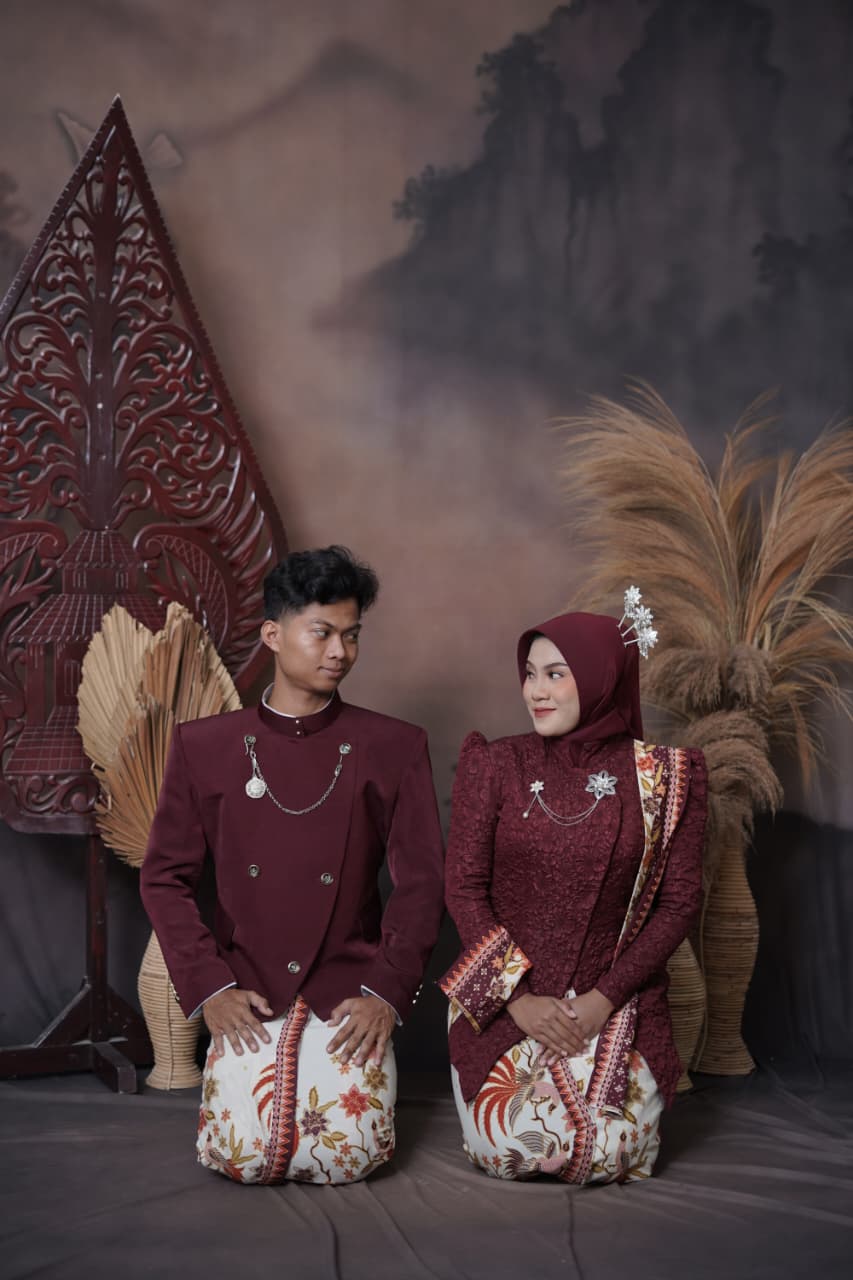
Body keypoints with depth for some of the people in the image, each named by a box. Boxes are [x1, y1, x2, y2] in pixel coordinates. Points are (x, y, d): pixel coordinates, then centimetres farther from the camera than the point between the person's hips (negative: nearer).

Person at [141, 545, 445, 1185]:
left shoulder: (394, 747, 1)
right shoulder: (204, 746, 3)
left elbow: (422, 881, 0)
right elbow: (166, 877, 4)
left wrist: (386, 990, -10)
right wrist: (210, 987, -7)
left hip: (349, 995, 0)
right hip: (247, 995, 0)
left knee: (348, 1156, -14)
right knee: (243, 1156, -15)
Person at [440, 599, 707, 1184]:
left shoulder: (665, 778, -2)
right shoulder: (494, 766, -1)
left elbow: (679, 902, -2)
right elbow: (465, 889, -2)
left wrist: (604, 997, -11)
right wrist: (520, 998, -12)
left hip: (615, 1004, 0)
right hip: (505, 1000, 0)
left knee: (611, 1157, -14)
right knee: (510, 1151, -16)